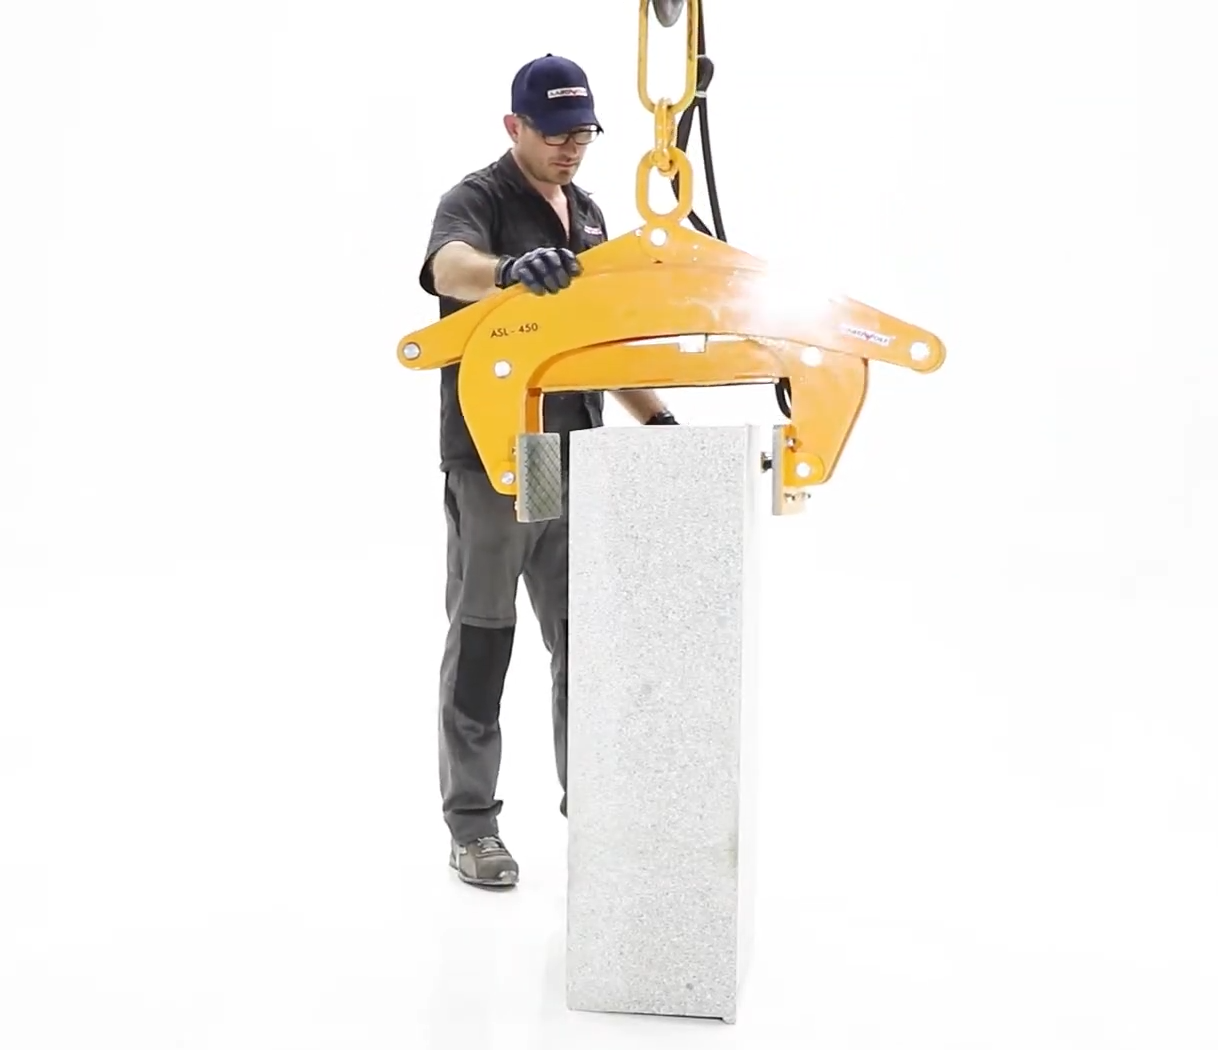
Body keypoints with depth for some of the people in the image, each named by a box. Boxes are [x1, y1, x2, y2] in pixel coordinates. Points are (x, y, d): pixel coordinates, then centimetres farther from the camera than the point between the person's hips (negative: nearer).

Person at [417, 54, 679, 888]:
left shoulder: (588, 215, 17)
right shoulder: (477, 200, -5)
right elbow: (450, 267, -29)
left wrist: (656, 417, 12)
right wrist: (510, 270, -51)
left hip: (575, 457, 6)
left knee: (585, 638, 9)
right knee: (483, 640, 1)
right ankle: (472, 824, 11)